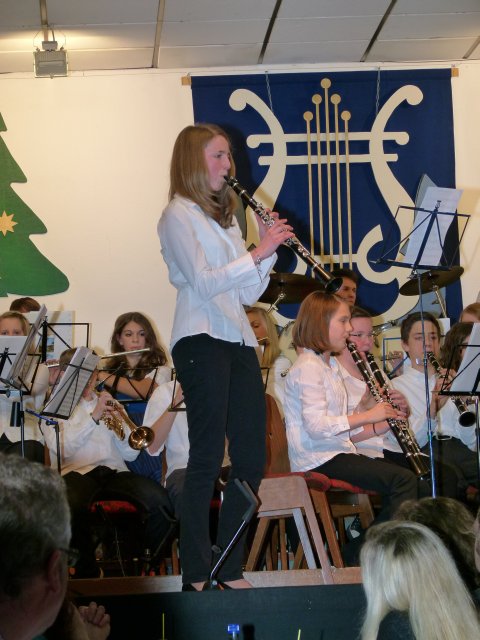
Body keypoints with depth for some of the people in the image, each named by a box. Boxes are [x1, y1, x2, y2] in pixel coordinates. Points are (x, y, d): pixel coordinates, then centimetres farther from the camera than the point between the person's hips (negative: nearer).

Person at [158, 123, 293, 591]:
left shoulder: (223, 216, 21)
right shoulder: (179, 215, -2)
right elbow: (202, 281, -15)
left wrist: (271, 250, 4)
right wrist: (259, 251, -18)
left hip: (238, 341, 8)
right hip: (201, 341, -8)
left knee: (251, 459, 5)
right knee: (207, 459, -8)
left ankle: (230, 569, 13)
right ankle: (196, 577, -3)